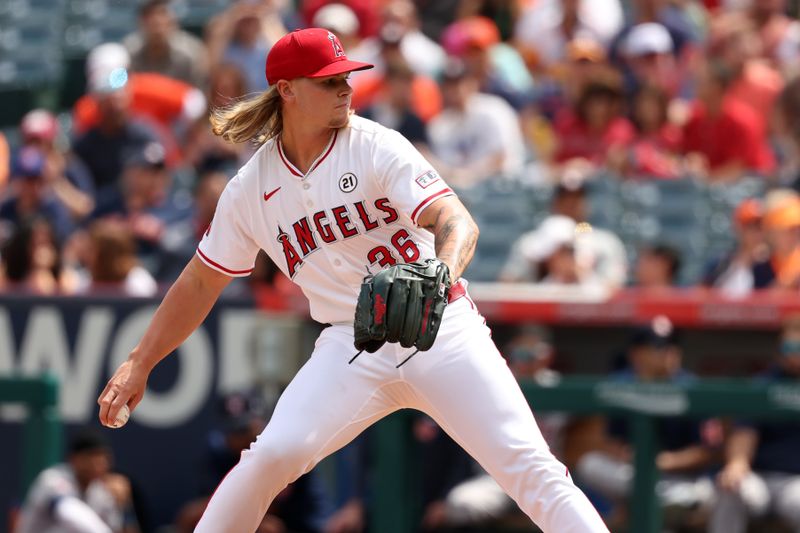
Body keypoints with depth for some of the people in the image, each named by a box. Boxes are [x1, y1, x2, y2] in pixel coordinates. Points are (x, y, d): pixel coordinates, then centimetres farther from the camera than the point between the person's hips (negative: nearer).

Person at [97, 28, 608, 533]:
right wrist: (139, 365, 12)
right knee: (274, 454, -18)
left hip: (441, 328, -2)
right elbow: (201, 283, 15)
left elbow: (456, 223, -19)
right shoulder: (251, 189, 3)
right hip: (352, 343, 2)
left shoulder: (375, 146, -7)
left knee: (528, 465, -14)